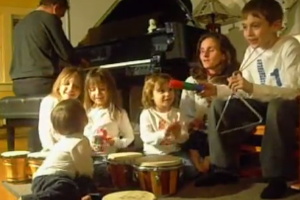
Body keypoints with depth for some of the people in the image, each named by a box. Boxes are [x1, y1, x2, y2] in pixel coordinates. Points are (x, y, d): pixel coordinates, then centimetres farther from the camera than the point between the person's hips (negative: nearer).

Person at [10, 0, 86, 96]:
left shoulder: (20, 24, 21)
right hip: (42, 82, -7)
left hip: (19, 83, 8)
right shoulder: (50, 19, -2)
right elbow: (66, 52, -5)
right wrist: (80, 62, 18)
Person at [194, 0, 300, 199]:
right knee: (219, 105, -9)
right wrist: (217, 90, -16)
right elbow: (245, 91, 2)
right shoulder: (251, 51, -1)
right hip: (263, 104, 6)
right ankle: (224, 168, -3)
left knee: (278, 106, -39)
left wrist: (253, 88, -43)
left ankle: (278, 176, -25)